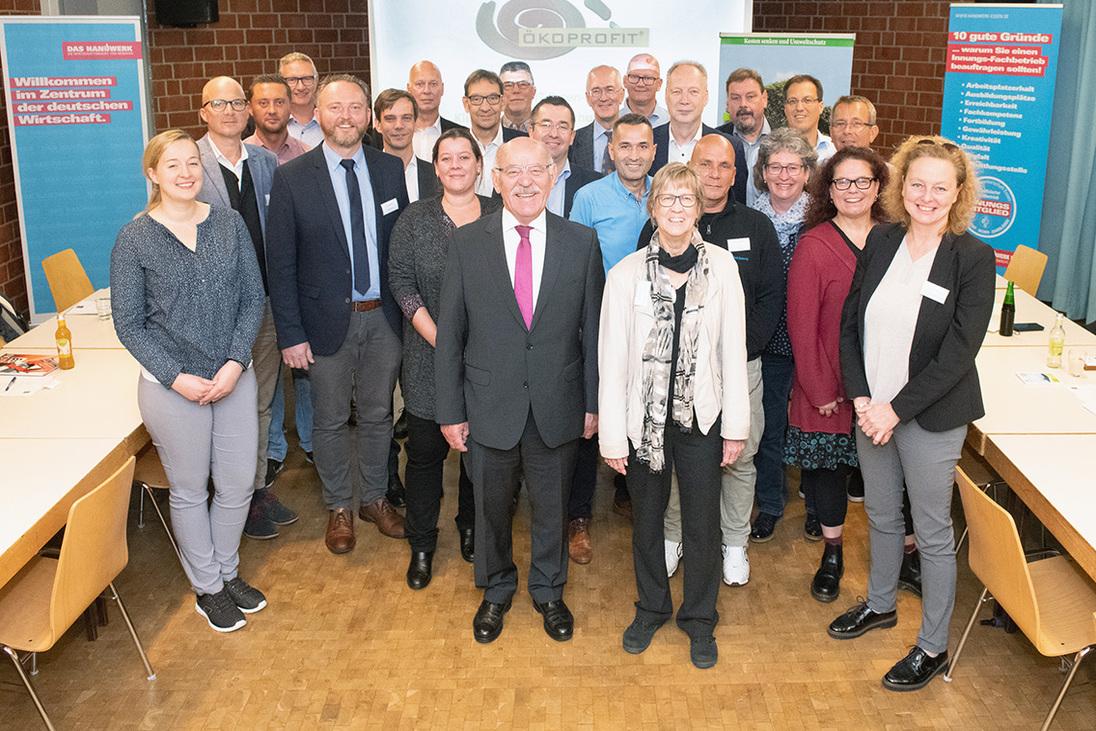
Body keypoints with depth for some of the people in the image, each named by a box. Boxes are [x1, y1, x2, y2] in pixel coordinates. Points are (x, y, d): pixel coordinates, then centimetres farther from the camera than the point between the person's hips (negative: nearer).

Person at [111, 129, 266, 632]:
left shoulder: (229, 224, 0)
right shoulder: (134, 239, -8)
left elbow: (253, 298, 0)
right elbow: (129, 322, -6)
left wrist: (234, 364, -11)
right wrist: (177, 378, -14)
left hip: (234, 377, 3)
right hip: (172, 385, -3)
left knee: (238, 484, 12)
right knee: (190, 490, 12)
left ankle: (227, 570, 37)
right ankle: (207, 588, 31)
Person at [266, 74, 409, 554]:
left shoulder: (390, 169, 1)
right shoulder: (292, 178, -8)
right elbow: (281, 263, -7)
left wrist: (409, 309, 2)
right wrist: (290, 334, -10)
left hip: (383, 316, 3)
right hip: (328, 320, -2)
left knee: (378, 414, 16)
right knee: (331, 420, 11)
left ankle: (375, 498, 35)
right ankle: (339, 506, 30)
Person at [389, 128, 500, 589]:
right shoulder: (415, 219, 1)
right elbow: (402, 282, -4)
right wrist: (439, 339, -14)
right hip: (429, 356, -1)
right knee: (425, 450, 5)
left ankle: (471, 529, 33)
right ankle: (421, 545, 21)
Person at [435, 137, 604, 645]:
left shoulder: (582, 242, -4)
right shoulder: (466, 242, -6)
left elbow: (593, 330, 1)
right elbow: (450, 334, -3)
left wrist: (593, 402, 1)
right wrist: (450, 410, -3)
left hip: (558, 408, 1)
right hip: (489, 407, 0)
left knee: (551, 507, 17)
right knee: (491, 507, 17)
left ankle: (548, 591, 42)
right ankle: (496, 590, 42)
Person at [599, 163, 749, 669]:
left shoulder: (721, 267, -6)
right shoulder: (626, 273, -9)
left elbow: (733, 349, -2)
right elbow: (612, 358, -6)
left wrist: (736, 426, -1)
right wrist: (612, 436, -6)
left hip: (701, 417, 0)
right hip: (644, 417, 0)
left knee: (703, 523, 11)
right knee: (647, 519, 17)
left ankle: (699, 618, 33)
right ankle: (651, 607, 40)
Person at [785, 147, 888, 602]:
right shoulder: (814, 245, -8)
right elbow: (802, 325, -9)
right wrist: (821, 389, -10)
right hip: (829, 385, -2)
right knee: (828, 466, 10)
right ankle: (832, 554, 29)